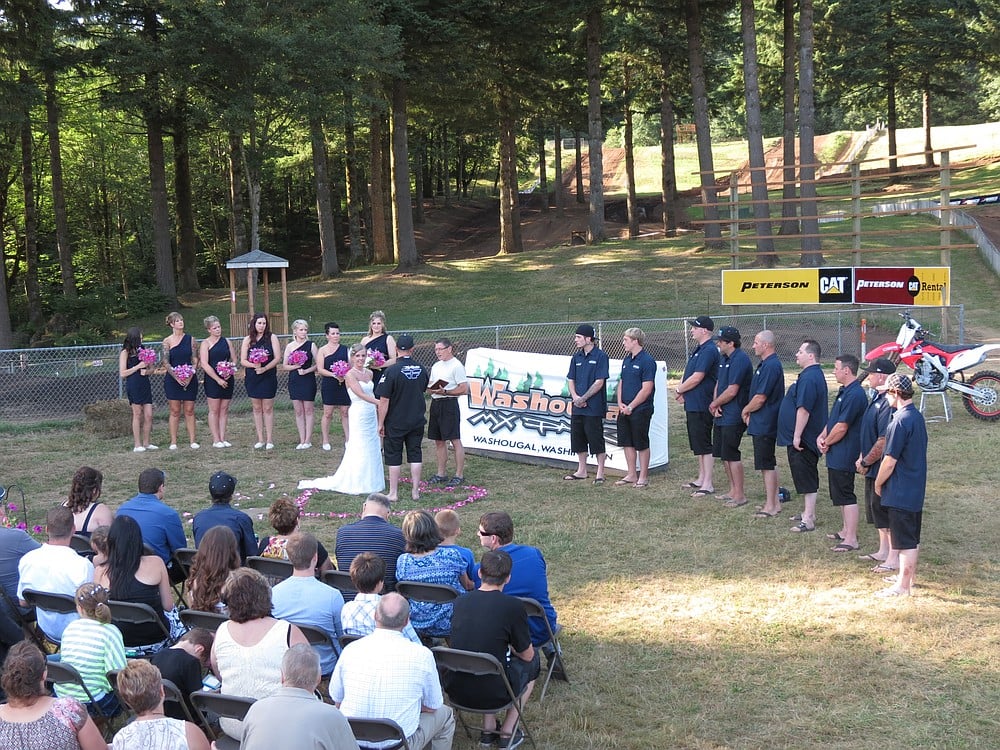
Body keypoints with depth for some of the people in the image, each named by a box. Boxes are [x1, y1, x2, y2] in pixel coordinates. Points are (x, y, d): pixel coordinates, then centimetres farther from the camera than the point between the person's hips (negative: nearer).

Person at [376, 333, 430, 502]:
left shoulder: (391, 371, -18)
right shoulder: (421, 369, -2)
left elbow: (384, 400, -16)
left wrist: (380, 423, -9)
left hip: (395, 423, -4)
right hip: (417, 421, 4)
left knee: (394, 456, 6)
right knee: (415, 455, 12)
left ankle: (393, 493, 11)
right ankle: (415, 491, 15)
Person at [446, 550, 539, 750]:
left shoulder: (460, 602, 0)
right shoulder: (513, 606, -14)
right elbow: (527, 655, -2)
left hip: (455, 689, 4)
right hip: (493, 694, -4)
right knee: (532, 662, 24)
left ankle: (488, 730, 28)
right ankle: (507, 733, 23)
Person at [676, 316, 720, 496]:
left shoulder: (709, 351, -17)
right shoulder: (699, 349, 15)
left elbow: (697, 377, -22)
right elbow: (688, 373, 19)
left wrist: (680, 390, -6)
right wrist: (682, 389, 0)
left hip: (701, 406, -11)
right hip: (692, 405, 11)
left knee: (704, 444, -6)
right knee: (697, 444, 17)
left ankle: (708, 484, -3)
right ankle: (702, 478, 26)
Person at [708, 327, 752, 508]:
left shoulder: (740, 360, -18)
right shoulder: (725, 359, 13)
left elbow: (731, 391, -22)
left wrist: (715, 404, -8)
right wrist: (715, 403, -4)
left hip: (733, 417, -10)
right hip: (722, 415, 10)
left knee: (731, 454, -5)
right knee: (723, 454, 15)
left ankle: (740, 495, 3)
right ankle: (733, 490, 26)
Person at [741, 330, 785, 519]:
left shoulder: (771, 366, -20)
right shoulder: (765, 364, 13)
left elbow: (760, 398, -22)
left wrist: (746, 410, -6)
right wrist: (750, 411, 6)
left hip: (765, 424, -10)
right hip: (762, 423, 10)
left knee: (767, 464, -4)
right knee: (768, 464, 15)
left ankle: (771, 506, 2)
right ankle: (773, 502, 23)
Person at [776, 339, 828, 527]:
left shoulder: (809, 378, -22)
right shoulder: (815, 375, 14)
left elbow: (803, 409, -26)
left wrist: (797, 436, -23)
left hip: (802, 440, -11)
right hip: (809, 437, 11)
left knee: (807, 479, -5)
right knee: (808, 478, 17)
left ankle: (808, 519, -1)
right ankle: (809, 513, 26)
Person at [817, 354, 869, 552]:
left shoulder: (855, 395, -22)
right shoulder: (844, 391, 13)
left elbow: (842, 427, -23)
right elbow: (833, 419, 17)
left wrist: (827, 443, -8)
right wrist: (822, 437, 2)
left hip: (844, 456, -11)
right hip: (836, 455, 11)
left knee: (846, 495, -6)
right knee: (839, 494, 19)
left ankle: (851, 539, -3)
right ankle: (846, 530, 30)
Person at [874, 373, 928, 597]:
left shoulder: (900, 421, -22)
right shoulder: (918, 417, 8)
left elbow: (890, 461, -21)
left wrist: (878, 484, -5)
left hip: (900, 492, -9)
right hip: (917, 490, 9)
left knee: (905, 541, -2)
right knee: (913, 539, 19)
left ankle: (903, 587, 5)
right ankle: (908, 577, 31)